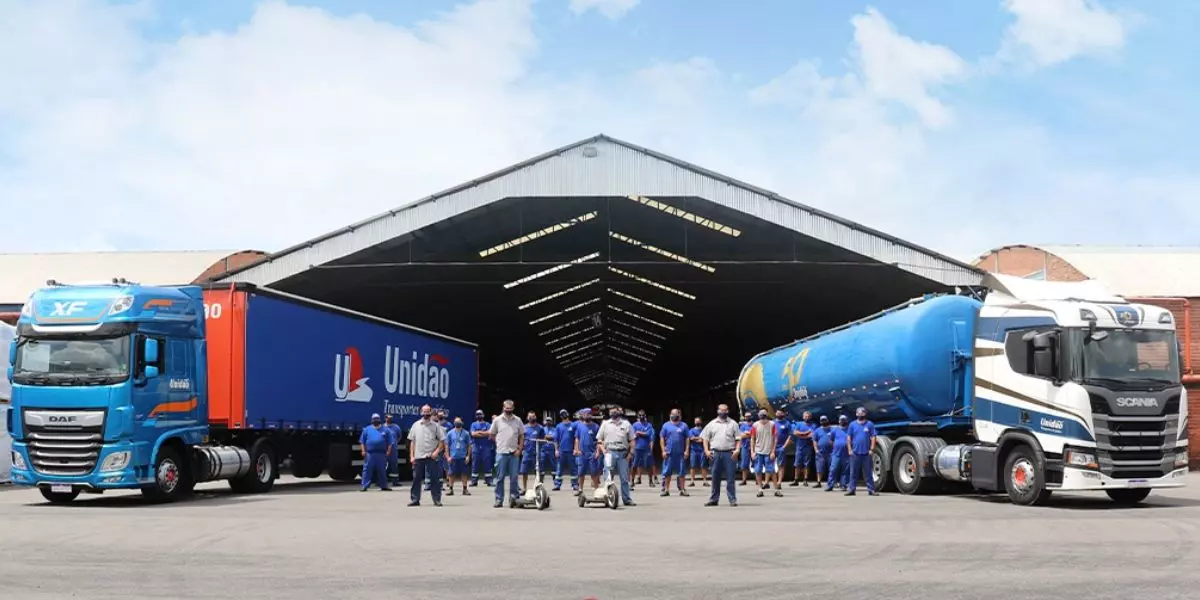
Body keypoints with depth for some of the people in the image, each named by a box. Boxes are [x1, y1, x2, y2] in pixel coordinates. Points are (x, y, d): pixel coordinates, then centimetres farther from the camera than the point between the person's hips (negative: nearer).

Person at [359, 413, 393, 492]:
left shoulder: (385, 430, 10)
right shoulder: (367, 429, 9)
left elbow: (390, 442, 9)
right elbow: (362, 441, 6)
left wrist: (388, 451, -1)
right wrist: (363, 451, -3)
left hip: (381, 454, 1)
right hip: (370, 454, -1)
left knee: (382, 470, 8)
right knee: (367, 470, -4)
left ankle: (384, 485, 16)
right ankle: (364, 486, -1)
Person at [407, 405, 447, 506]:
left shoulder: (435, 426, 3)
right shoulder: (416, 425, 9)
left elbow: (442, 441, 3)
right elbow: (412, 442, 10)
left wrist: (436, 451, -10)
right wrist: (411, 456, 3)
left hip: (431, 456, -2)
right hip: (418, 456, 2)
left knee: (434, 479, 0)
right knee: (416, 479, 4)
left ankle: (437, 500, 6)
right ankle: (414, 500, 11)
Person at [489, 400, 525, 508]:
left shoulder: (517, 420, 6)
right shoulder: (497, 420, 3)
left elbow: (521, 436, 9)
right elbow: (491, 434, 10)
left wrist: (519, 449, -1)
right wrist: (499, 443, 2)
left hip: (514, 453, 1)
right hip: (501, 452, -1)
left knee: (513, 477, 5)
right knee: (500, 477, 2)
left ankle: (514, 498, 12)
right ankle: (499, 499, 5)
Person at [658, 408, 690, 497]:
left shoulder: (684, 425, 6)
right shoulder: (666, 425, 7)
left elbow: (687, 439, 6)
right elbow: (662, 438, 6)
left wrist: (686, 451, -3)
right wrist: (663, 451, -2)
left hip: (680, 453, 0)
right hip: (669, 453, 0)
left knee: (681, 472, 3)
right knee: (667, 472, 2)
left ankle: (682, 490, 10)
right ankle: (666, 490, 8)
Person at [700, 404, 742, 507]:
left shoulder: (733, 424, 9)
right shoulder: (712, 424, 12)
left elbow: (738, 438, 5)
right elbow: (705, 438, 12)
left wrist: (737, 449, -9)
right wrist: (706, 450, 0)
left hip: (729, 453, -2)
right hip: (715, 453, 2)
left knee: (730, 477, -3)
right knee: (715, 477, 5)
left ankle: (732, 499, 0)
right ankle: (713, 499, 12)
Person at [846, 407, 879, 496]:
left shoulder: (870, 424, 6)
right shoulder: (852, 425, 9)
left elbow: (873, 438, 4)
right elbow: (849, 438, 8)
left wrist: (872, 449, -5)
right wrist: (850, 450, 0)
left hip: (866, 453, -1)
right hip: (855, 452, 1)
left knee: (868, 472, 2)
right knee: (853, 472, 2)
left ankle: (871, 490, 4)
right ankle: (851, 489, 6)